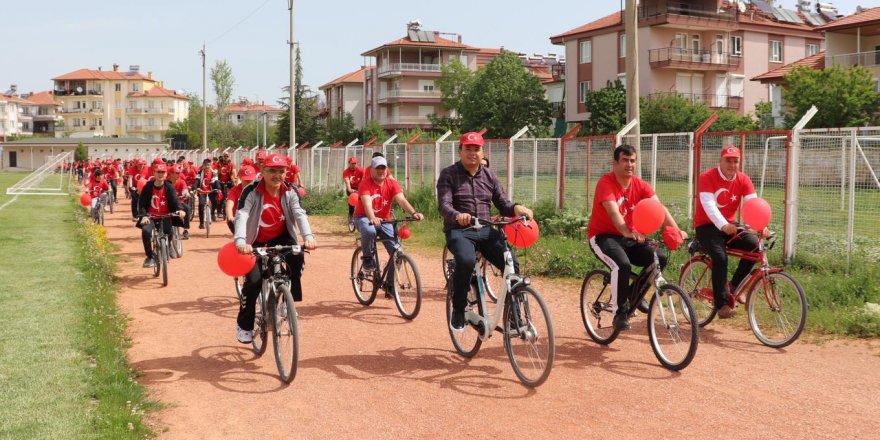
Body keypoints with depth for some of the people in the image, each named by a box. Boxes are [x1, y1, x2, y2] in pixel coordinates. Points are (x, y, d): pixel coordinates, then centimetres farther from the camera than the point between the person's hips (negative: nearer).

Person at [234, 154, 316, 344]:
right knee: (254, 280, -17)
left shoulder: (290, 193, -10)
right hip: (257, 241, -2)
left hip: (280, 238, 2)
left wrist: (308, 236, -42)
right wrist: (241, 241, -51)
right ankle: (244, 324, 5)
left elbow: (300, 214, -22)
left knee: (297, 258, -29)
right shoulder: (251, 192, -19)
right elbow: (241, 216, -32)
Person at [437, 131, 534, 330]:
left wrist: (516, 208, -15)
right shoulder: (449, 174, 1)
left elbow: (503, 204, 10)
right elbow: (444, 205, -12)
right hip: (459, 231, -4)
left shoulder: (489, 176, 14)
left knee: (511, 264, -21)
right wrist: (457, 216, -35)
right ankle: (458, 311, -15)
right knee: (466, 261, -36)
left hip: (487, 231, 4)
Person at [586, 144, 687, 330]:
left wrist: (676, 230, -30)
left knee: (660, 259, -11)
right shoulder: (605, 183, -18)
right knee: (623, 265, -32)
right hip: (602, 236, -6)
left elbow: (659, 208, -14)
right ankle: (619, 313, -13)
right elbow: (613, 212, -33)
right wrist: (627, 232, -51)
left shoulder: (640, 185, -2)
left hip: (627, 237, 6)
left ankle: (634, 294, 11)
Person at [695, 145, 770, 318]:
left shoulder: (743, 180, -2)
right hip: (707, 226, -5)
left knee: (755, 244, -19)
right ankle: (722, 304, -20)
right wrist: (723, 225, -44)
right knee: (720, 257, -29)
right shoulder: (707, 178, -15)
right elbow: (709, 205, -28)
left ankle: (734, 286, -1)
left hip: (729, 225, 5)